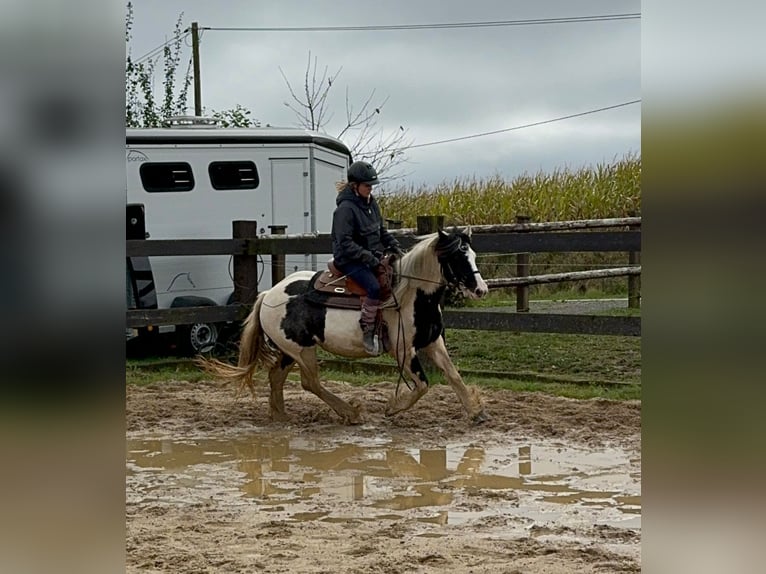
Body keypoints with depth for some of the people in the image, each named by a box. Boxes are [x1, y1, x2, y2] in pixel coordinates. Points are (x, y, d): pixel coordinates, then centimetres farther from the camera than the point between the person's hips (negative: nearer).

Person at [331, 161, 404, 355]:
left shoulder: (371, 203, 10)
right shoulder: (345, 208, -15)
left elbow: (382, 231, 20)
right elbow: (345, 243, -20)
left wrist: (395, 246, 4)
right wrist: (367, 257, -25)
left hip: (372, 257, 9)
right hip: (350, 260, -9)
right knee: (374, 287, -30)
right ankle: (368, 331, -19)